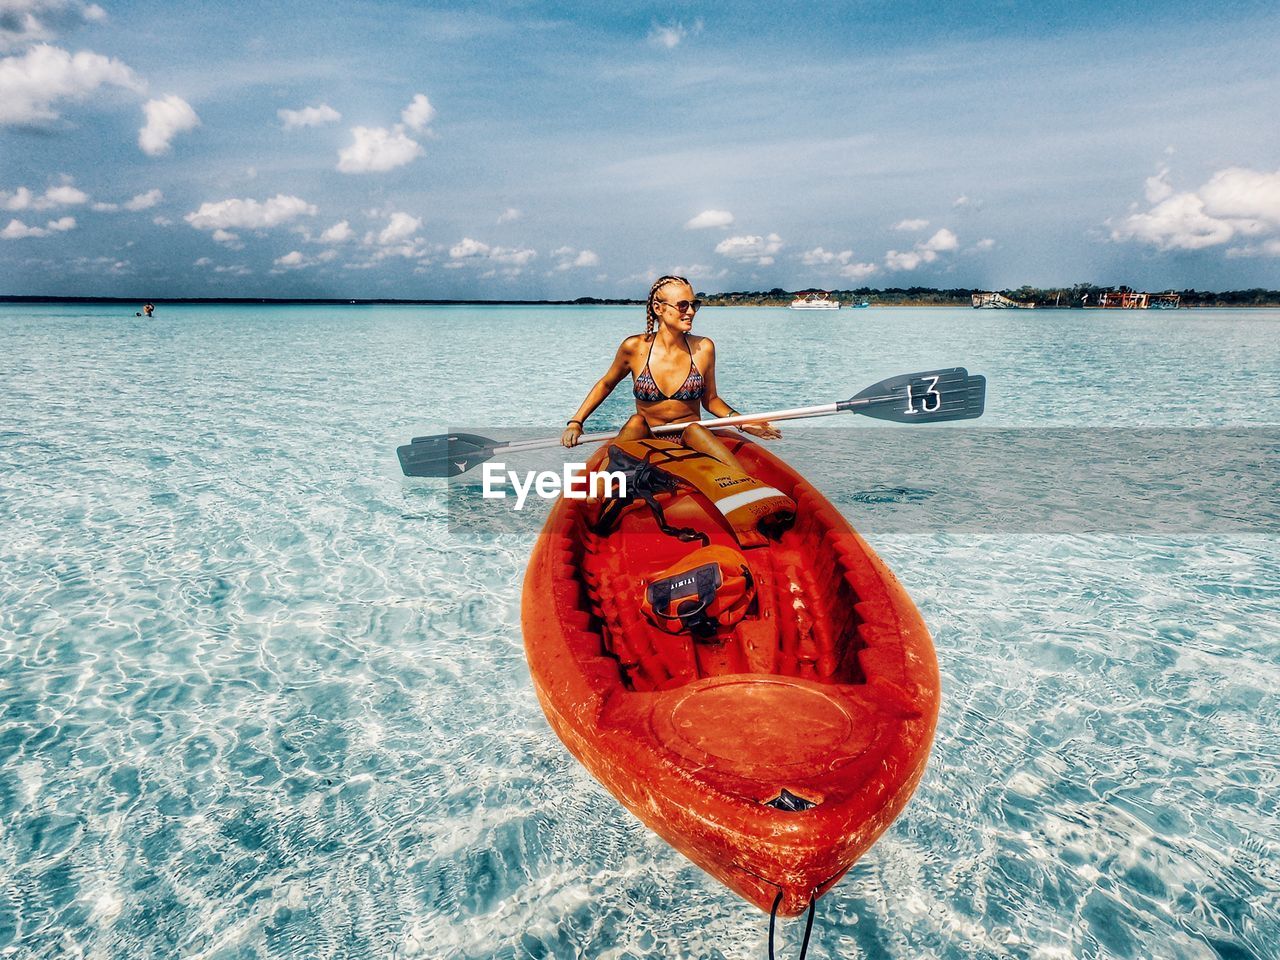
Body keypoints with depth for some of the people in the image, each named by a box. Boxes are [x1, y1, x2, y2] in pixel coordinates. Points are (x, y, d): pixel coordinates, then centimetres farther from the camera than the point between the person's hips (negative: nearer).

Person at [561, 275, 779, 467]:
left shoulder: (703, 348, -3)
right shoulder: (634, 348, -5)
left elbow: (710, 399, 10)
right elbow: (606, 384, 12)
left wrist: (742, 421, -7)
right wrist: (575, 422, 3)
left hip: (692, 439, 0)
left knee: (694, 429, -32)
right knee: (636, 421, -30)